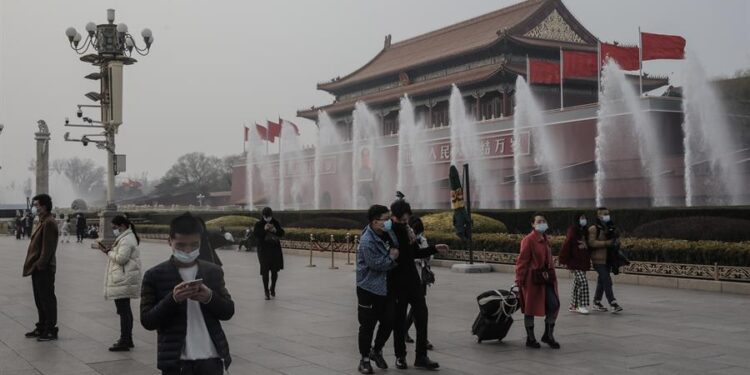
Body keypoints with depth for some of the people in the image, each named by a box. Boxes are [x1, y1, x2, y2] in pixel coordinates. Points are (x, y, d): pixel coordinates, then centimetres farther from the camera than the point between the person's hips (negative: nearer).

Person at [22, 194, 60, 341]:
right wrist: (32, 264, 17)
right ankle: (41, 328, 24)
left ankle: (51, 330, 2)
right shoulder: (42, 222, 17)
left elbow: (48, 247, -21)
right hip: (37, 268, 10)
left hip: (44, 269, -10)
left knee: (47, 299, -4)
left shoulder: (49, 223, -16)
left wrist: (40, 264, -23)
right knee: (40, 300, 15)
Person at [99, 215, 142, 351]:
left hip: (123, 282, -11)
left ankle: (124, 341, -7)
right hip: (124, 281, 11)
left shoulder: (126, 240, -15)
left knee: (123, 311, -9)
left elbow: (121, 258, -21)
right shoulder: (127, 238, 19)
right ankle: (127, 339, 25)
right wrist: (109, 251, 8)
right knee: (125, 310, 16)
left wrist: (109, 252, -7)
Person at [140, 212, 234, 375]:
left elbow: (228, 311, 7)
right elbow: (147, 321, -5)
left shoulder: (213, 272, 7)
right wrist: (172, 299, -21)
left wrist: (210, 298, -14)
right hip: (175, 361, -3)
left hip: (211, 358, 3)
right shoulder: (155, 276, -3)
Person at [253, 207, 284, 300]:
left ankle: (273, 289, 30)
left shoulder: (276, 223, 4)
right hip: (264, 250, -2)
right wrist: (264, 229, -25)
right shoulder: (259, 224, -2)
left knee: (275, 271, 9)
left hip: (275, 249, 2)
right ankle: (266, 292, 5)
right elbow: (255, 234, -13)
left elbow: (282, 234, 3)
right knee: (265, 271, -4)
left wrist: (275, 230, -17)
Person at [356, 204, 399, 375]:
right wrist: (392, 258, -9)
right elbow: (376, 264, -24)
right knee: (368, 325, 1)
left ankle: (376, 350, 32)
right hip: (369, 289, -8)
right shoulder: (367, 241, -20)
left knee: (389, 321, 11)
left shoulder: (385, 235, 6)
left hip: (385, 287, 8)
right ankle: (364, 359, 16)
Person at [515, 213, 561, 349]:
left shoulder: (545, 240, 10)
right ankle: (530, 339, 17)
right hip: (532, 278, -7)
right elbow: (522, 261, -14)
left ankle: (548, 335, 16)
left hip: (546, 278, 7)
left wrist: (552, 275, 16)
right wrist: (519, 280, -15)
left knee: (554, 305, 0)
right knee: (530, 308, 4)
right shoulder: (528, 240, -13)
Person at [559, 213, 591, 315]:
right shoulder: (572, 231, -12)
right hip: (574, 263, -8)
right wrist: (565, 260, -15)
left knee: (577, 284, 13)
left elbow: (588, 246, 17)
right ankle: (582, 306, -6)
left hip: (583, 263, 8)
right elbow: (566, 246, -14)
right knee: (583, 282, -13)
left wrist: (588, 261, 13)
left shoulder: (585, 232, 11)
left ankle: (573, 306, 22)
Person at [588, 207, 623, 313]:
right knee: (607, 281, -13)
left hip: (607, 259, 8)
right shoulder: (594, 228, -8)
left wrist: (615, 235, -3)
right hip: (599, 259, -8)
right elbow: (592, 242, -18)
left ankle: (596, 303, 22)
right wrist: (606, 243, -21)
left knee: (602, 281, 13)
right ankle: (613, 304, -13)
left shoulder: (609, 228, 14)